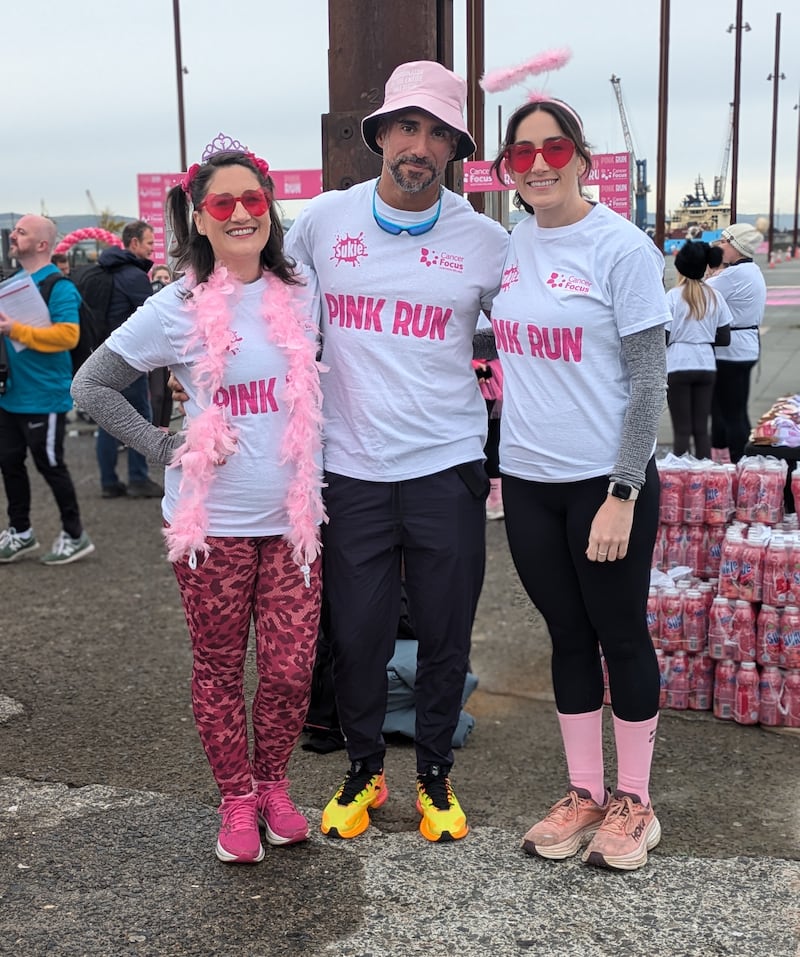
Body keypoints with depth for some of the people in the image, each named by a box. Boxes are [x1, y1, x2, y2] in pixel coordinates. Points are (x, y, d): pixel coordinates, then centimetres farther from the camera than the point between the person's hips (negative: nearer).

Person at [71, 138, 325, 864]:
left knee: (291, 670, 4)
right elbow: (92, 386, -1)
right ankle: (237, 801, 28)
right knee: (220, 669, 9)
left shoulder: (302, 292, 2)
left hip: (294, 518, 2)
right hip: (214, 524, -2)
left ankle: (273, 785, 29)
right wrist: (167, 447, -8)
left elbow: (326, 374, 19)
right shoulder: (179, 309, -6)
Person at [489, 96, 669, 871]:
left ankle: (632, 802, 23)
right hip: (528, 480, 5)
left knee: (620, 635, 7)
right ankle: (584, 793, 27)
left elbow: (649, 380, -11)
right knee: (568, 635, 14)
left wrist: (623, 494, -15)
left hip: (606, 479, -5)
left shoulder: (621, 247, -10)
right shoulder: (504, 247, 6)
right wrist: (494, 462, 11)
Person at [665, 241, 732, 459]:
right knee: (702, 428, 9)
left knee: (682, 430, 0)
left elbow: (662, 338, -11)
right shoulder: (715, 297, 3)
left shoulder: (673, 296, -8)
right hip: (706, 366, 3)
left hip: (678, 367, -3)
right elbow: (724, 339, 4)